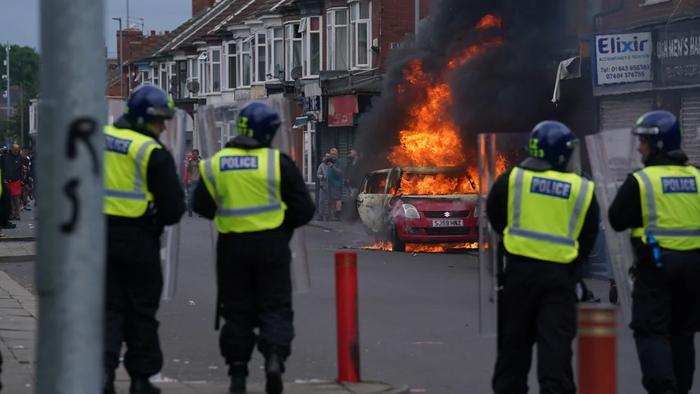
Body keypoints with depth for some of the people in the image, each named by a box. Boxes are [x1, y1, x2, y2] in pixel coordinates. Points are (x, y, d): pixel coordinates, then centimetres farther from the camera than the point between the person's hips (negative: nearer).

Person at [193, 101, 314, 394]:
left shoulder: (215, 164, 0)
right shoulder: (278, 162, -8)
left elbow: (202, 206, 7)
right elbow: (303, 209, -6)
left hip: (232, 247, 2)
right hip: (271, 246, -2)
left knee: (237, 310, 11)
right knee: (275, 307, 6)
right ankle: (275, 357, -16)